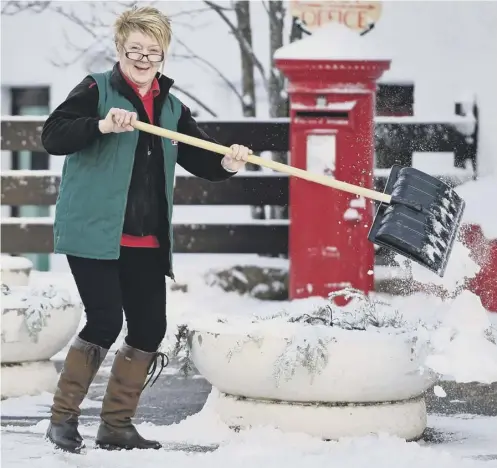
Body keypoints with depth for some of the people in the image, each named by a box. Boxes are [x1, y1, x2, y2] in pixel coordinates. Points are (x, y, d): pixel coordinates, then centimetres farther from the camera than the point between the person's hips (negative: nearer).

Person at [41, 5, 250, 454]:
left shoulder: (172, 109, 13)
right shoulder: (96, 89, -3)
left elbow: (200, 159, 12)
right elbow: (52, 136, -15)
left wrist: (227, 162, -11)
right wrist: (103, 125, -31)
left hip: (147, 241, 6)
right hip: (93, 233, -6)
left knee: (149, 329, 4)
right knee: (105, 322, -14)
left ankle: (117, 424, 18)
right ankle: (63, 417, 2)